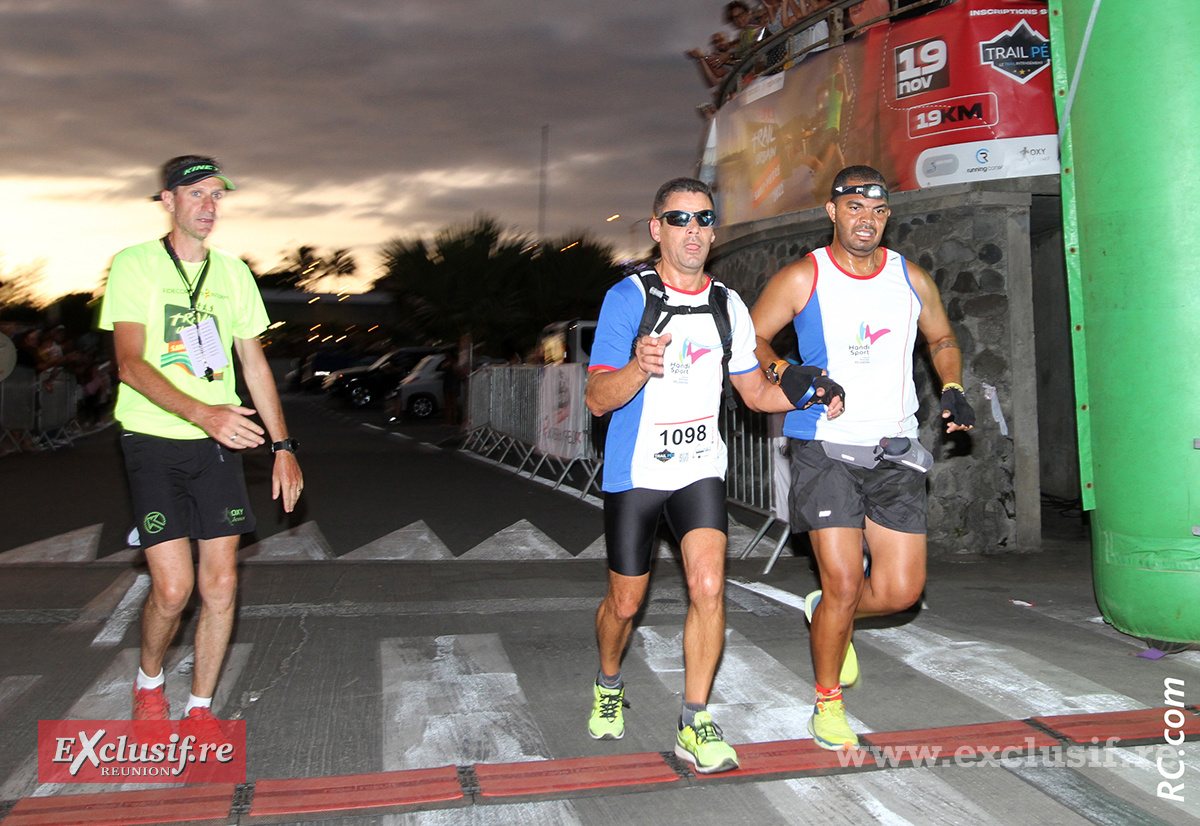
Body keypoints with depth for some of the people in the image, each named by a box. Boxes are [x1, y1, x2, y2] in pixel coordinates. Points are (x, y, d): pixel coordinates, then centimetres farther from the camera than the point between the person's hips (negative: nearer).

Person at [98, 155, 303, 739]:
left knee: (221, 584, 0)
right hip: (153, 440, -3)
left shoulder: (233, 272, 10)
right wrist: (201, 412, -29)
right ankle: (148, 681, 23)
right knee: (173, 587, -9)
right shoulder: (134, 266, -3)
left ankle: (200, 707, 18)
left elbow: (255, 364, 12)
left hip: (219, 441, 4)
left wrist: (282, 445, 6)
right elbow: (129, 364, -13)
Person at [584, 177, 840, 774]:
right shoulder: (626, 297, -9)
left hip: (700, 468, 3)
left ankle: (694, 725, 5)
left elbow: (756, 392, 12)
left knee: (708, 589, -12)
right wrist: (640, 368, -34)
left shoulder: (729, 306, 6)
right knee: (625, 603, 8)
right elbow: (597, 400, -14)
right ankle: (608, 687, 39)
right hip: (634, 472, -3)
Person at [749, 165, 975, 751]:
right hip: (824, 448, -4)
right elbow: (750, 338, 3)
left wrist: (952, 389, 5)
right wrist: (783, 370, -16)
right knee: (844, 584, -7)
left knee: (901, 591, 2)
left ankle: (825, 611, 36)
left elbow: (942, 339, 23)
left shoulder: (912, 279, 7)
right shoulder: (802, 278, -4)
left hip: (895, 450, 4)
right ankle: (828, 702, 18)